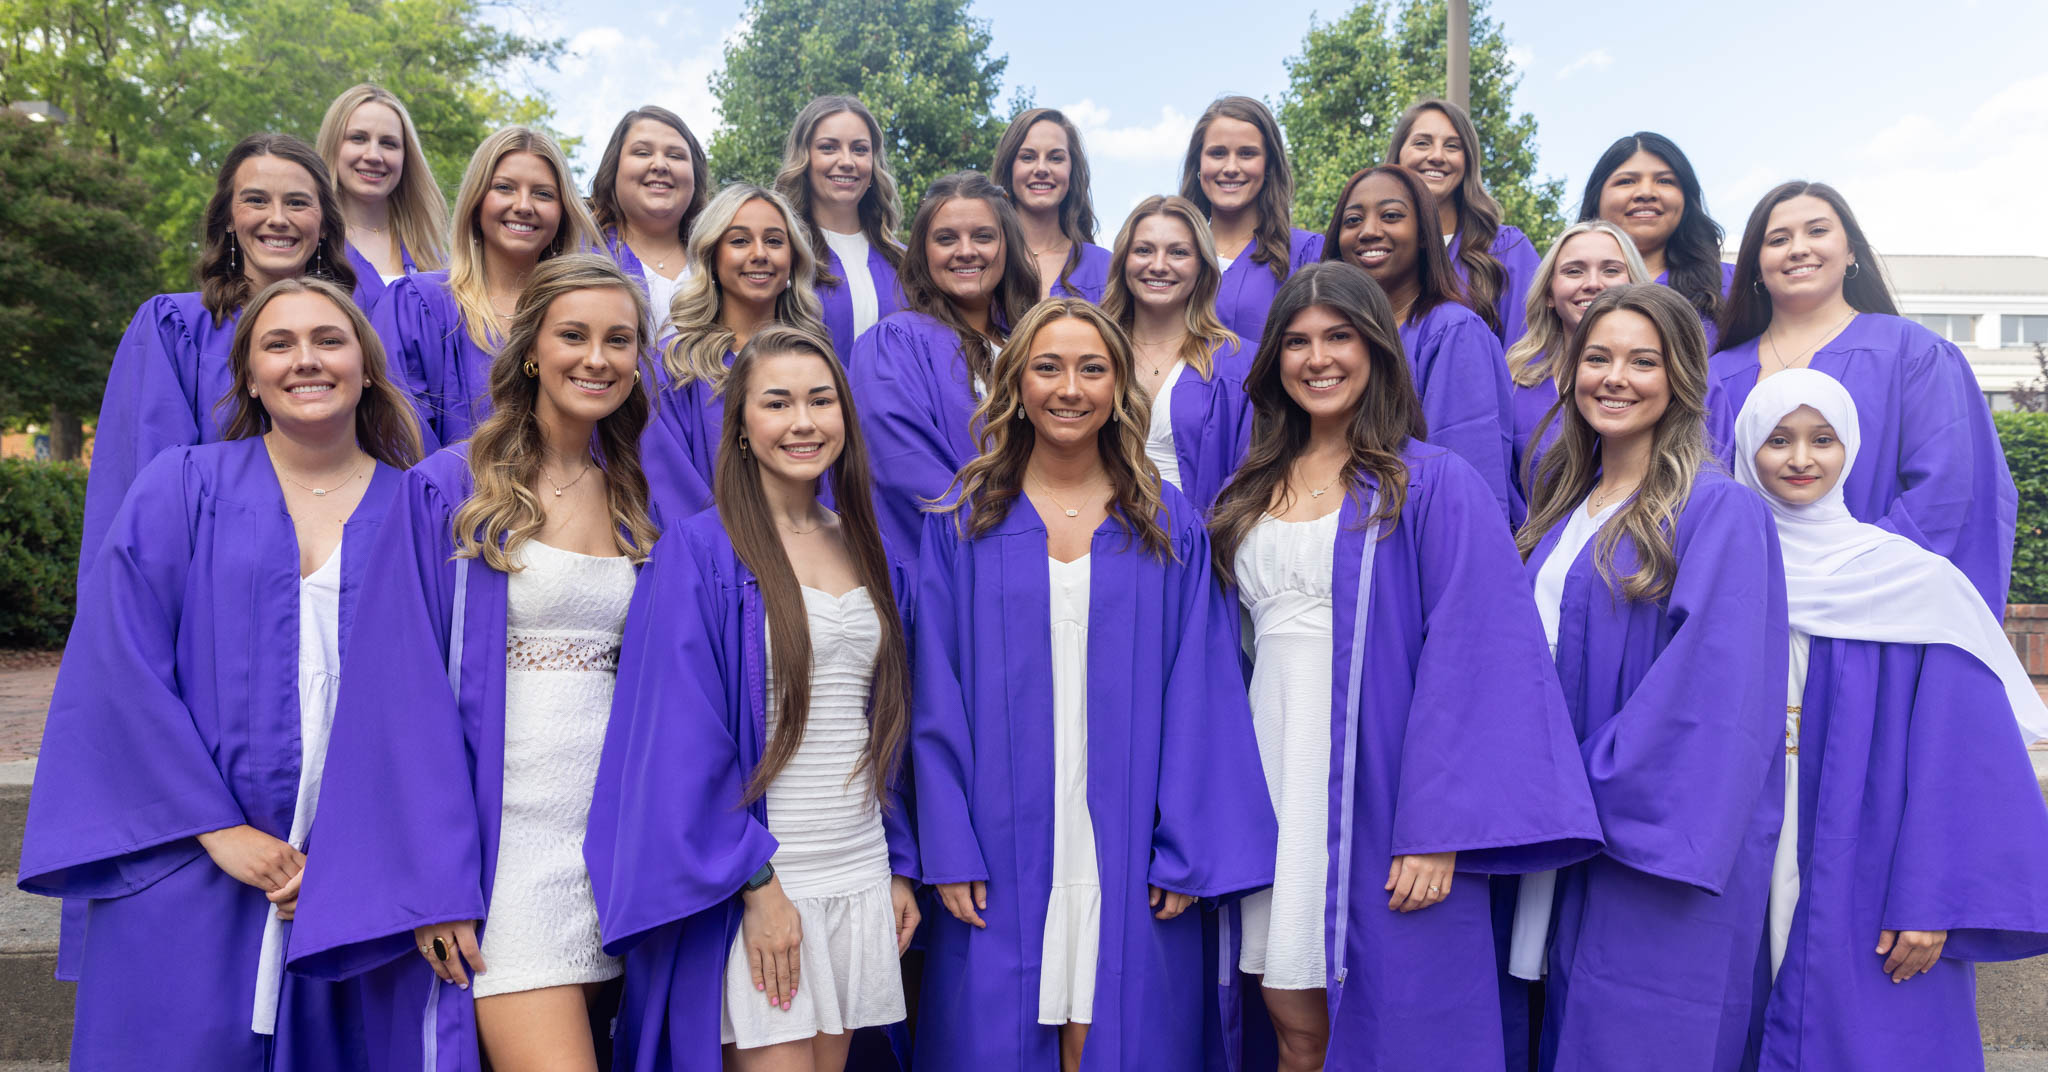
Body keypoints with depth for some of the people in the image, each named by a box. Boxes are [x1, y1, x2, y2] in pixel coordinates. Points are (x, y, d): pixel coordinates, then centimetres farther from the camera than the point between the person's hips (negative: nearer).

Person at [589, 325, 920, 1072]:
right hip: (754, 878, -5)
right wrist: (756, 885, -15)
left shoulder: (870, 557, 9)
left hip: (861, 878, 5)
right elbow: (683, 742, -12)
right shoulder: (698, 554, -8)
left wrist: (900, 868, 10)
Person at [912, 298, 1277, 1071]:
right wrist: (949, 851, -7)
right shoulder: (963, 524, 2)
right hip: (1002, 852, 0)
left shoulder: (1171, 528, 4)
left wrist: (1189, 851, -6)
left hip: (1127, 854, 0)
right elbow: (938, 703, 0)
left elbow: (1200, 697, 1)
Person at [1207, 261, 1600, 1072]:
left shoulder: (1434, 484, -3)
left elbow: (1469, 657, -10)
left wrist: (1437, 831, -17)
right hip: (1271, 781, 4)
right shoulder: (1250, 494, 13)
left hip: (1377, 785, -4)